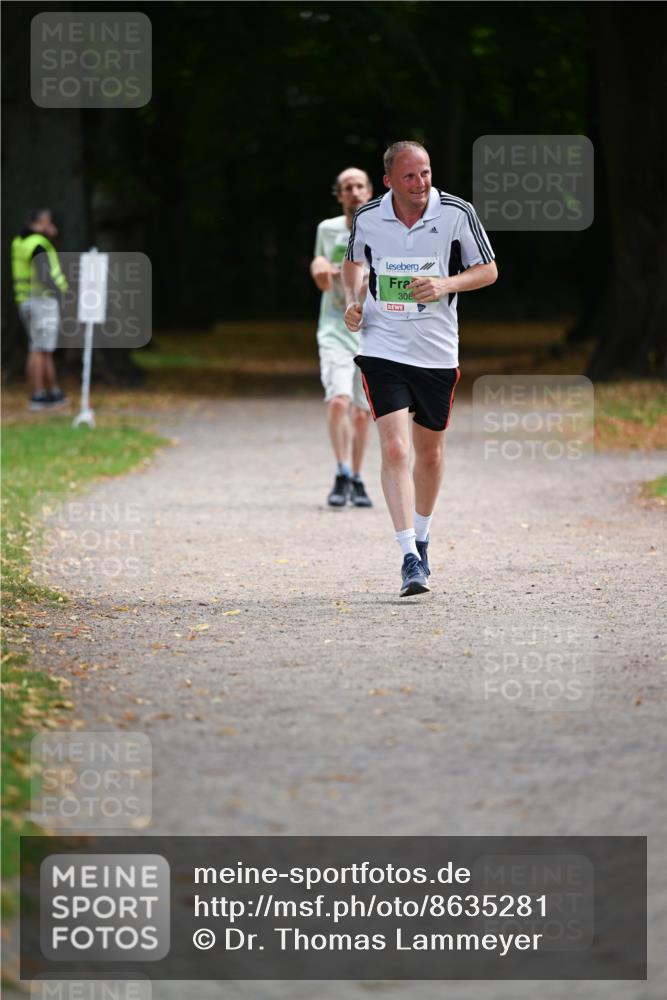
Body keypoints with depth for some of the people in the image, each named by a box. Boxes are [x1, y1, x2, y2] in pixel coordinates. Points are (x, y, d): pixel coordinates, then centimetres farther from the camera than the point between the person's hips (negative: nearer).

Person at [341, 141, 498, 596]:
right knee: (395, 449, -16)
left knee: (430, 452, 13)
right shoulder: (367, 217, -4)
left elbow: (488, 270, 0)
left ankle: (421, 537, 37)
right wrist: (352, 300, -1)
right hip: (383, 349, -1)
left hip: (437, 353, 1)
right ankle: (410, 559, -19)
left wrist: (447, 284, -18)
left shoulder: (457, 213, -9)